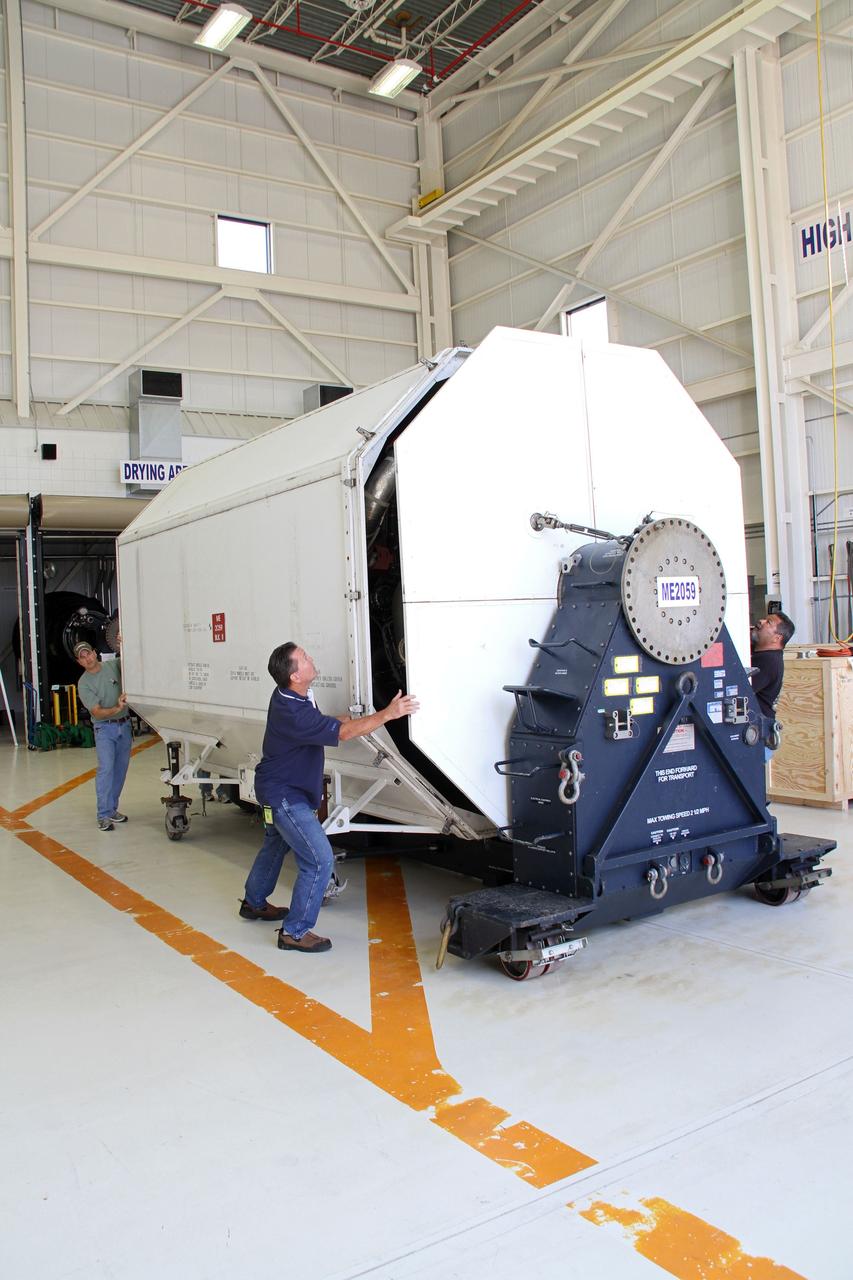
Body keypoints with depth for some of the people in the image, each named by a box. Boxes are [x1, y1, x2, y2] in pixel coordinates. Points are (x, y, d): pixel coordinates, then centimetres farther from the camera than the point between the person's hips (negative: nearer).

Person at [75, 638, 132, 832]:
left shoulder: (113, 665, 0)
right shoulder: (84, 683, -9)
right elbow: (97, 712, -15)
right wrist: (116, 709, -33)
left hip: (124, 724, 4)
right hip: (104, 728, -4)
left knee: (120, 769, 7)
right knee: (106, 768, -14)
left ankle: (112, 809, 18)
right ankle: (104, 815, -12)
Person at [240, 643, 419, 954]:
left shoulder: (287, 695, -3)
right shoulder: (293, 714, -34)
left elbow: (317, 722, 18)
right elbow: (344, 733, -33)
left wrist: (336, 719, 0)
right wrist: (388, 714, -32)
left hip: (276, 789, 11)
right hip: (285, 797, -11)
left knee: (275, 845, 29)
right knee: (319, 860, -11)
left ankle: (254, 903, 50)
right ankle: (294, 932, -1)